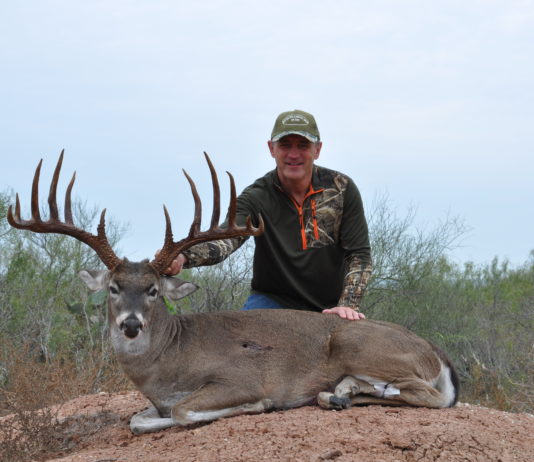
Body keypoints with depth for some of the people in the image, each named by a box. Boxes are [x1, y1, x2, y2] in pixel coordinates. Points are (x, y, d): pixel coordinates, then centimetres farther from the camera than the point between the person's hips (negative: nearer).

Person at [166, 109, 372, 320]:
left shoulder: (341, 188, -6)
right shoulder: (256, 197, -9)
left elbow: (359, 253, -5)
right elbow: (228, 238, -28)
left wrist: (348, 305, -20)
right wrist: (182, 256, -50)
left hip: (329, 308, 2)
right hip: (273, 302, -2)